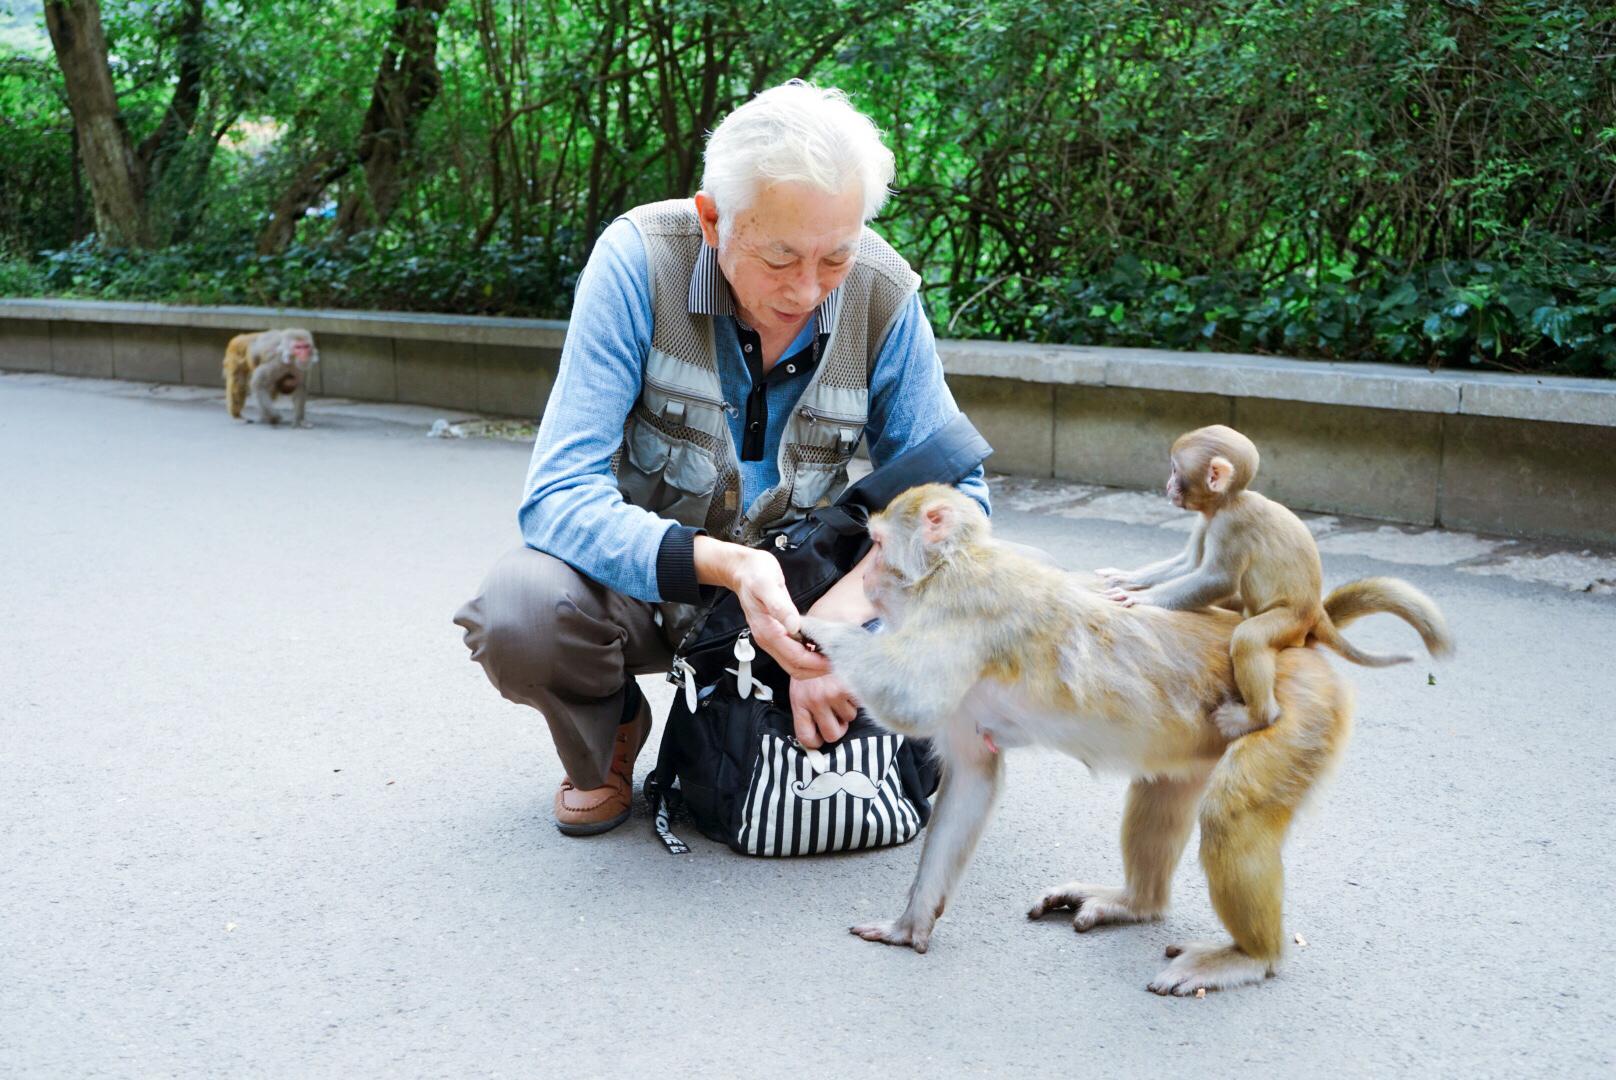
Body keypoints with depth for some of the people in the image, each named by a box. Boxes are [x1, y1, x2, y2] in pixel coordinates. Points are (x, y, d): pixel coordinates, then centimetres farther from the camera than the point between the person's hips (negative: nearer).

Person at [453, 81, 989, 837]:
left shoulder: (883, 295, -16)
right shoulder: (640, 259, -23)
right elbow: (560, 496, -26)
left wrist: (843, 615, -32)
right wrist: (722, 565, -44)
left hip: (790, 584, 3)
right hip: (639, 576, -2)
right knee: (520, 611, -34)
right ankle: (607, 734, 3)